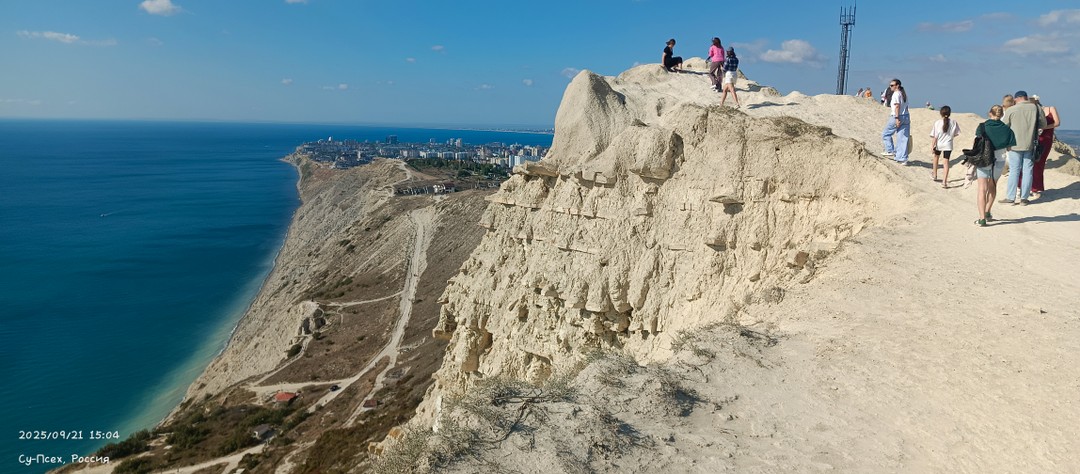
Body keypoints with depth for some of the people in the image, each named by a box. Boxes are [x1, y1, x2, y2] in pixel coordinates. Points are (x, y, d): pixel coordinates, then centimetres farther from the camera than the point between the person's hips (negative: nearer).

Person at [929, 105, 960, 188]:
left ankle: (934, 175, 41)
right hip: (948, 145, 0)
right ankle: (944, 181, -3)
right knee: (946, 161, 2)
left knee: (936, 157, 26)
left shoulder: (937, 123, -14)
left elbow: (935, 136, -12)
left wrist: (933, 146, -6)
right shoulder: (953, 122, -8)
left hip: (939, 144, 0)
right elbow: (956, 133, 3)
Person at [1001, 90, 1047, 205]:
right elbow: (1043, 124, 8)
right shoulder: (1036, 108, -1)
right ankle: (1024, 198, 9)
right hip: (1030, 144, 2)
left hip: (1015, 145, -2)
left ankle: (1010, 197, 6)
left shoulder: (1011, 110, -8)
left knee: (1014, 171, 5)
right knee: (1027, 171, 7)